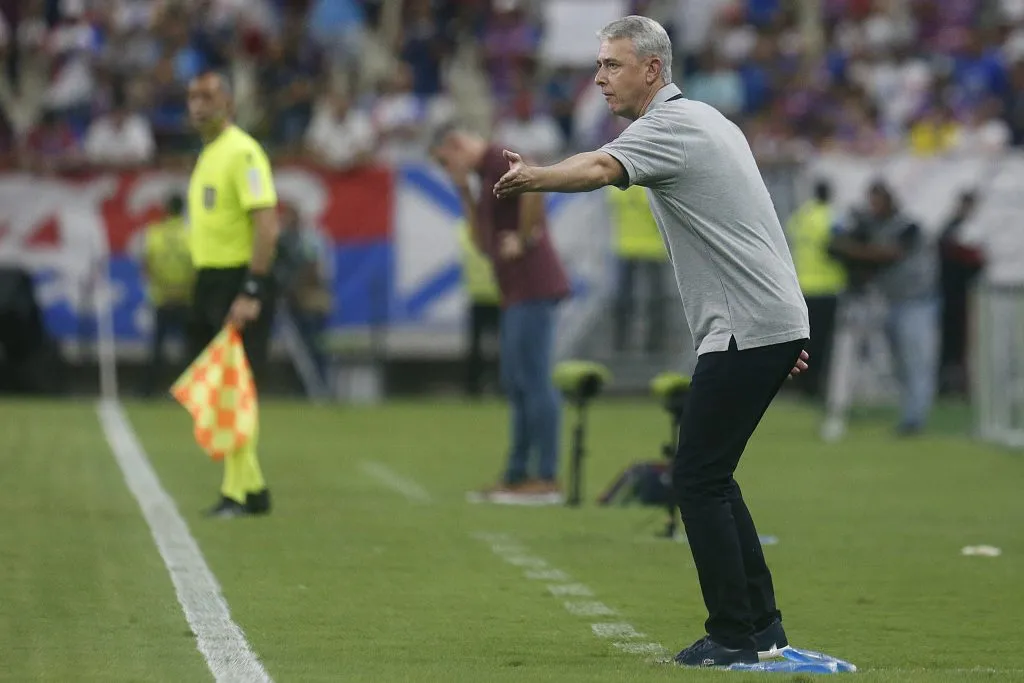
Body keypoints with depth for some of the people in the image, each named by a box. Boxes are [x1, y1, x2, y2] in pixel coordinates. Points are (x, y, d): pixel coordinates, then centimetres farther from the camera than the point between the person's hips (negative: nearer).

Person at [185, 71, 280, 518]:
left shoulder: (242, 152, -12)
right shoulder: (206, 154, 16)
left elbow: (266, 226, -19)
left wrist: (250, 294, -23)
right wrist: (202, 292, 16)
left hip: (239, 283, -9)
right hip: (207, 281, 9)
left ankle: (238, 493, -6)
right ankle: (252, 486, 18)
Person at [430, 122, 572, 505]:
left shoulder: (500, 163, -9)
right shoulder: (487, 178, 21)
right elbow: (485, 244, 22)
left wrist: (524, 238, -21)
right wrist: (464, 194, 15)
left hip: (533, 287, -11)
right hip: (515, 292, 11)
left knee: (534, 381, -11)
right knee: (516, 384, 13)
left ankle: (546, 481, -12)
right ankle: (517, 476, 17)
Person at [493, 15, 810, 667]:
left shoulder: (672, 126, -12)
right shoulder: (707, 120, 19)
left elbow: (601, 168, -32)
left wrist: (533, 177, -45)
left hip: (747, 331, -10)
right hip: (775, 324, 10)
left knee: (697, 478, -7)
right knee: (710, 477, 14)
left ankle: (735, 635, -5)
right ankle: (761, 623, 16)